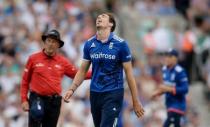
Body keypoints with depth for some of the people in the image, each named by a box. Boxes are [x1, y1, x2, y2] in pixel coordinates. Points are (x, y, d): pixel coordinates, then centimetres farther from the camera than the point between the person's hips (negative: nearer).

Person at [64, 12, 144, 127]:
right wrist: (72, 89, -2)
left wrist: (136, 102, -4)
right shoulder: (89, 44, 5)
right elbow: (83, 70, 13)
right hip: (95, 93, 5)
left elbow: (128, 73, -4)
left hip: (113, 93, -5)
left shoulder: (120, 44, -7)